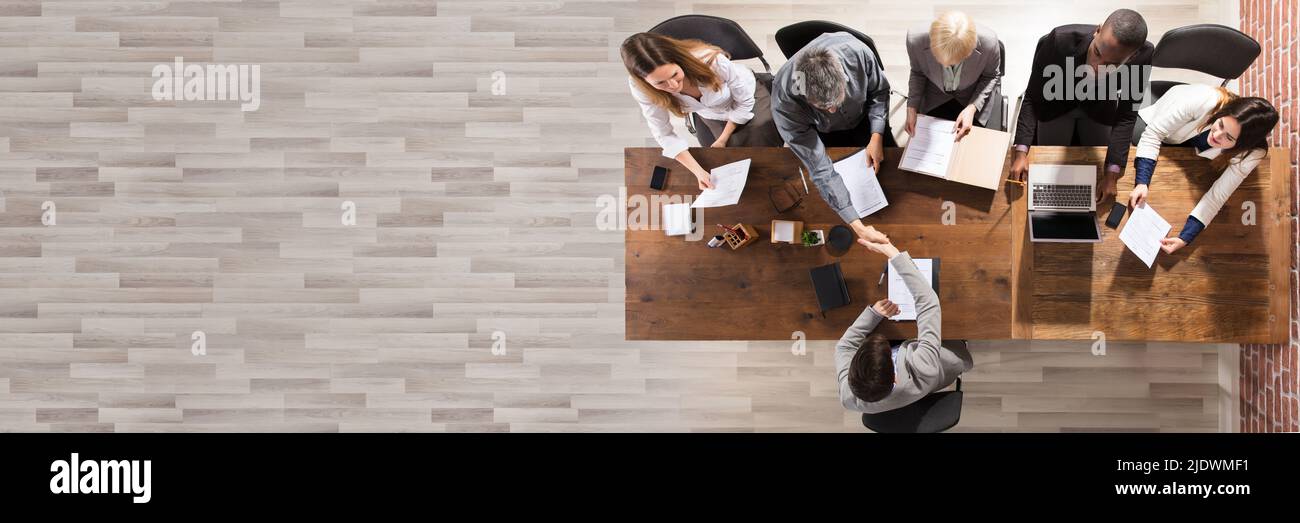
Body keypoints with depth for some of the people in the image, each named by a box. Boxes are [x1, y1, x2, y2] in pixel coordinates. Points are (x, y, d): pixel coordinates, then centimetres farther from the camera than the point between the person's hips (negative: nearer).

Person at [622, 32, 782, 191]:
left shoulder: (711, 61, -41)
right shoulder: (641, 88, -34)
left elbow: (745, 101, -22)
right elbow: (664, 134, -21)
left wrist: (723, 140, -12)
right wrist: (698, 172, -27)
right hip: (713, 116, 2)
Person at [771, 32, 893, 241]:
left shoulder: (856, 51, -39)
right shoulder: (784, 103, -43)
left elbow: (879, 90, -13)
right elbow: (820, 168, -37)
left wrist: (876, 136, -23)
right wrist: (856, 225, -39)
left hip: (863, 117, 2)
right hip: (825, 134, -2)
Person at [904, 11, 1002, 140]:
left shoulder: (988, 42, -36)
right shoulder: (916, 40, -33)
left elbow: (992, 76, -11)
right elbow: (918, 73, -8)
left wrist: (972, 108, -24)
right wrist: (912, 107, -18)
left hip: (974, 97, -1)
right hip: (935, 98, 1)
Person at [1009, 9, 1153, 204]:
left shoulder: (1142, 56, -36)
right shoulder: (1060, 41, -42)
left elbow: (1127, 115, -23)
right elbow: (1032, 98, -29)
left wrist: (1112, 173, -29)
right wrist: (1021, 151, -38)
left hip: (1100, 106, 2)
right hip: (1057, 102, -1)